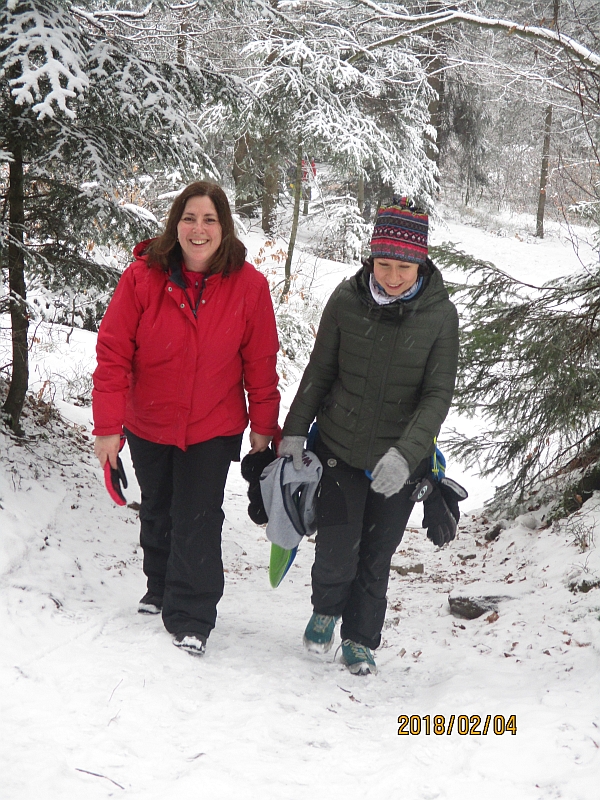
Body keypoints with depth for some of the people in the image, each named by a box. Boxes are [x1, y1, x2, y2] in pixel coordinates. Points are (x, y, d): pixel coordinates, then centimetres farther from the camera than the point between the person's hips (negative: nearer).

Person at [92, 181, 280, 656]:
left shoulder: (248, 285, -13)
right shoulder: (143, 276, -16)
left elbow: (261, 363, -4)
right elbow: (113, 353, -13)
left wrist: (263, 426, -1)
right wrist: (108, 427, -15)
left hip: (213, 429, -2)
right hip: (148, 426, 2)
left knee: (197, 522, -5)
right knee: (158, 514, 21)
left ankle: (191, 619, 9)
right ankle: (160, 589, 45)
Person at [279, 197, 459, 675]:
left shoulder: (440, 315, -9)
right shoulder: (347, 301, -7)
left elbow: (438, 395, -12)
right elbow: (319, 373, 4)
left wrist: (405, 455, -25)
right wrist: (294, 432, 2)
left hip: (399, 461, 0)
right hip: (340, 449, 0)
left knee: (376, 559, 9)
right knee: (336, 552, -5)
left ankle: (361, 640, 33)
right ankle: (326, 609, 29)